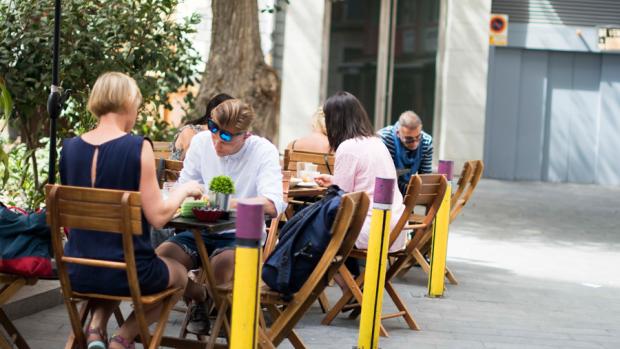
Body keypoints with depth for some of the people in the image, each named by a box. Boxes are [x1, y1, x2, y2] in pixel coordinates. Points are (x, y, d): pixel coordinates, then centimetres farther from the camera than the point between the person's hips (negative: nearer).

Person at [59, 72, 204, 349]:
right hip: (128, 273, -5)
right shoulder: (138, 147, -16)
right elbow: (157, 217, -15)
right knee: (179, 273, 28)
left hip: (77, 274, 5)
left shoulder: (70, 147, -1)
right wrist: (184, 190, 3)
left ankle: (96, 326, 12)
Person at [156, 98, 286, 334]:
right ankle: (198, 298, 7)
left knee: (222, 264, -36)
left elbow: (272, 205, -24)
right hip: (202, 230, 4)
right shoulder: (201, 141, 2)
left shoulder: (264, 151, -11)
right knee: (161, 256, -23)